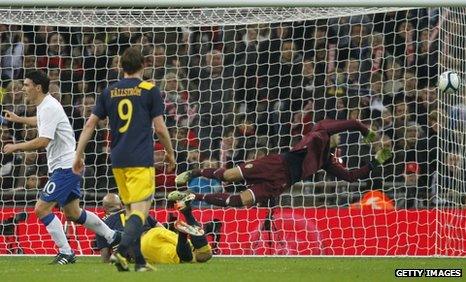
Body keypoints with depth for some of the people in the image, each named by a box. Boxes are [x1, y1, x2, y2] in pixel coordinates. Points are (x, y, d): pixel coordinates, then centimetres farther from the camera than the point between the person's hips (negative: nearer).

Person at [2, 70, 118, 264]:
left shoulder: (49, 108, -19)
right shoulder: (44, 105, 12)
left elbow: (43, 141, -29)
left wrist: (15, 147, -21)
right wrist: (18, 119, 44)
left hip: (65, 167, -10)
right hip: (66, 166, 10)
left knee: (41, 209, -11)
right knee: (73, 213, 18)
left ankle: (66, 252, -8)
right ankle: (113, 238, 27)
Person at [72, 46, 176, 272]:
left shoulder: (109, 92, 10)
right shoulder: (149, 90, -2)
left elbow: (90, 124, 8)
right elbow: (160, 128, -2)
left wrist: (78, 155, 14)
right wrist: (170, 153, 13)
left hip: (118, 160, 5)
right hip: (141, 160, -5)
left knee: (131, 209, 15)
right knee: (140, 210, -9)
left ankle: (139, 260, 12)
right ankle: (121, 251, -31)